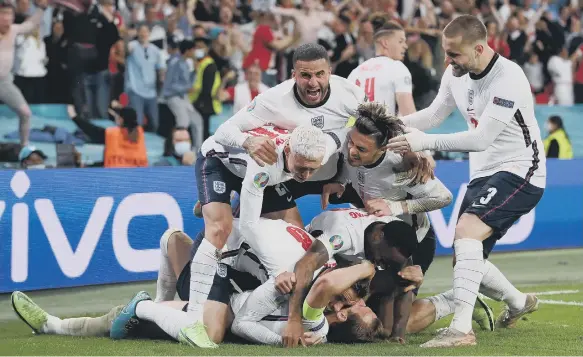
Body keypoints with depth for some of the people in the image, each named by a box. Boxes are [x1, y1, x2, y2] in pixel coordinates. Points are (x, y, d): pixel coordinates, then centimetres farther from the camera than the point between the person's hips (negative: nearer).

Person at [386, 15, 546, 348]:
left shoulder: (508, 79, -24)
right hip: (483, 174, 9)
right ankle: (519, 302, 40)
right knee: (465, 259, 12)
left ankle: (462, 329, -31)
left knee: (466, 232, -29)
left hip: (518, 171, -9)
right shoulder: (457, 74, 0)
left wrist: (425, 142, -30)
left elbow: (482, 138, -28)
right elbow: (434, 114, 12)